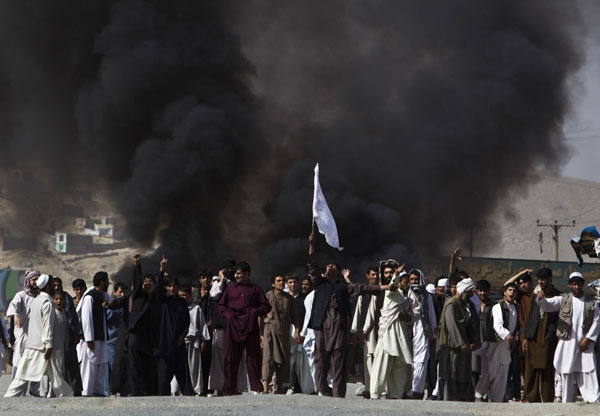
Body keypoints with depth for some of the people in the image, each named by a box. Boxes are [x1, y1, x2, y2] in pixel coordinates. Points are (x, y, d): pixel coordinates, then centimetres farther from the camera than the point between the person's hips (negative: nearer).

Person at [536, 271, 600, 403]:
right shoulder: (563, 300, 8)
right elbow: (547, 305, -2)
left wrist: (587, 339, -5)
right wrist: (541, 298, -27)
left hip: (585, 343, 0)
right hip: (567, 343, 0)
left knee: (588, 372, -10)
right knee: (567, 374, 2)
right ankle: (567, 403, 7)